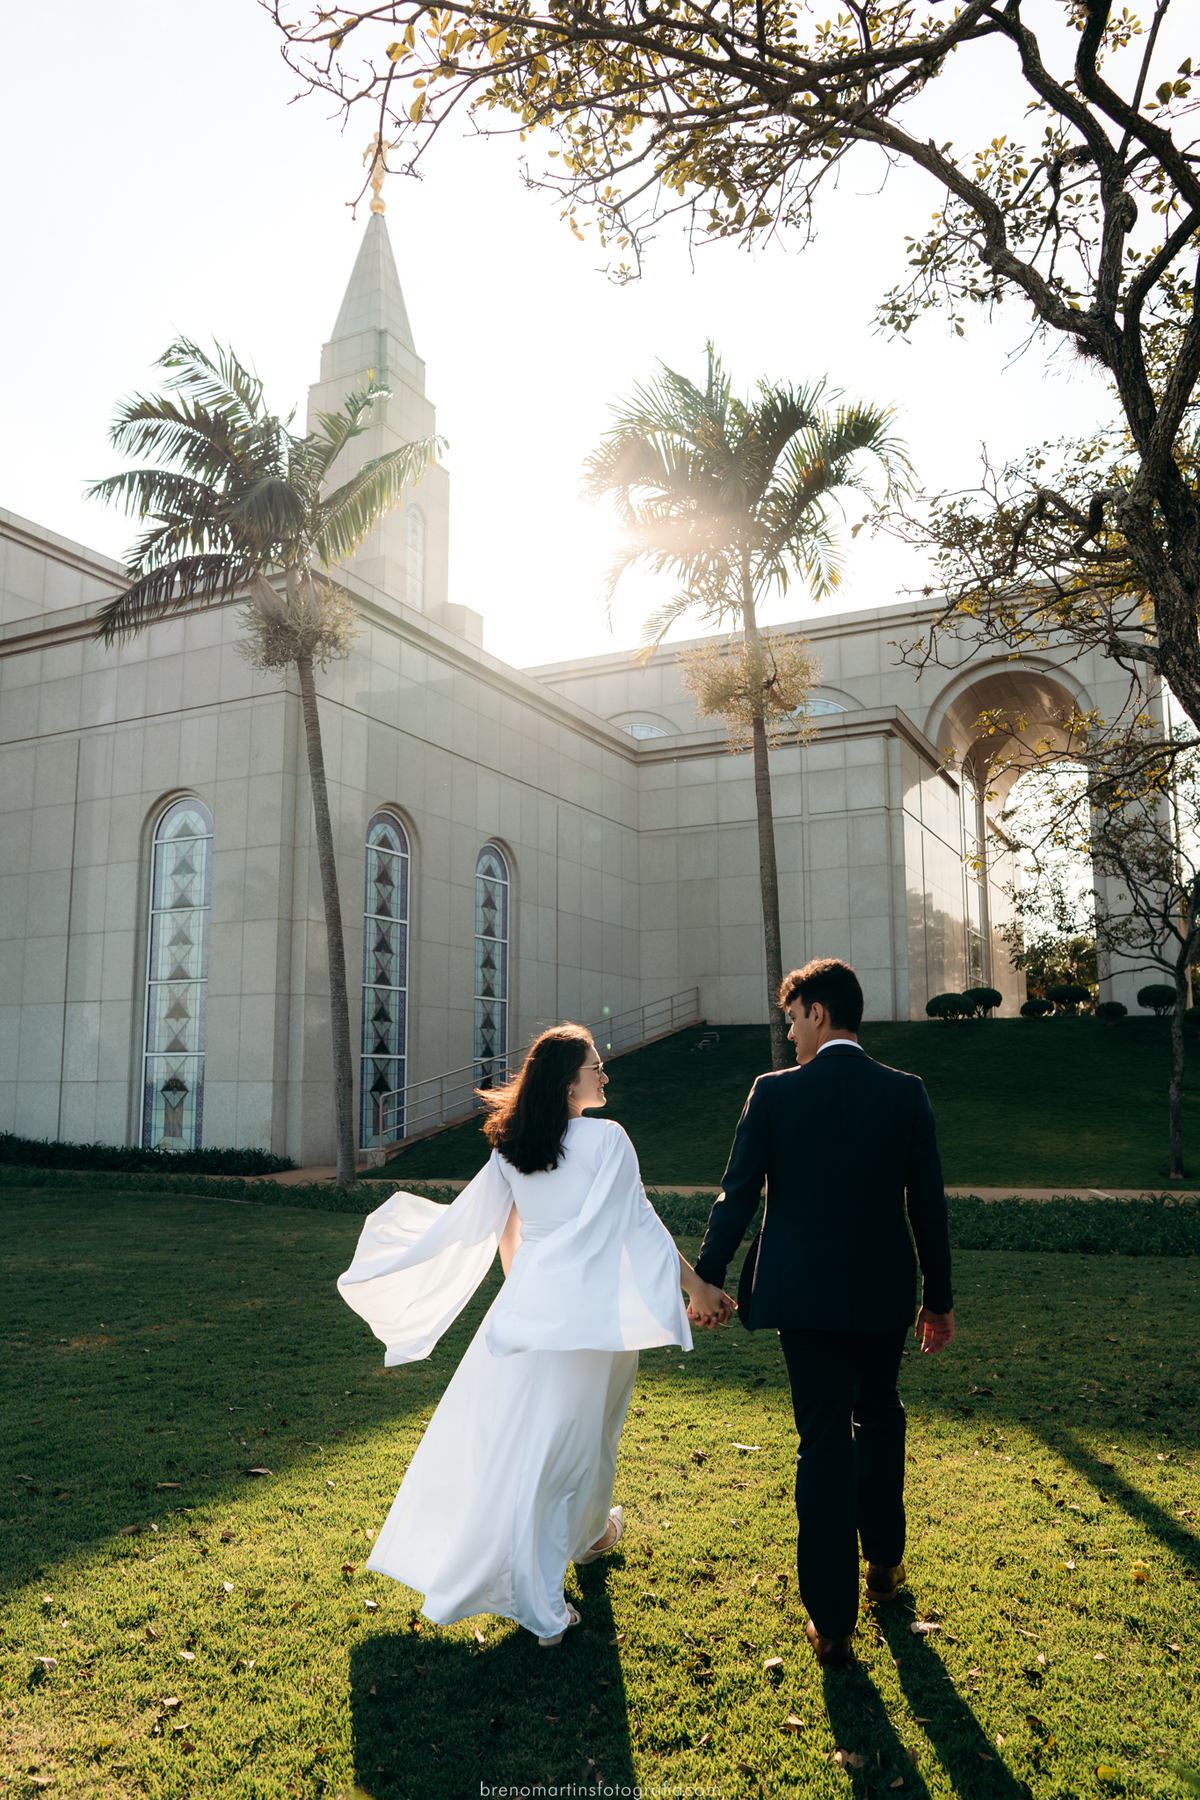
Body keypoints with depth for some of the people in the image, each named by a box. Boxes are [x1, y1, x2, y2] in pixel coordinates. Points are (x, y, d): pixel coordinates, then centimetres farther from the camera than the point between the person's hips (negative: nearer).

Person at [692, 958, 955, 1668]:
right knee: (879, 1416, 26)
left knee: (823, 1443, 7)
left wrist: (707, 1279, 6)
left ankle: (832, 1620, 13)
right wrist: (940, 1297, 10)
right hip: (885, 1292, 2)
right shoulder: (906, 1093, -4)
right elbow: (929, 1205, 0)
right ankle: (884, 1560, 39)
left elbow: (736, 1198, -5)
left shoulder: (774, 1093, -10)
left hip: (804, 1294, -2)